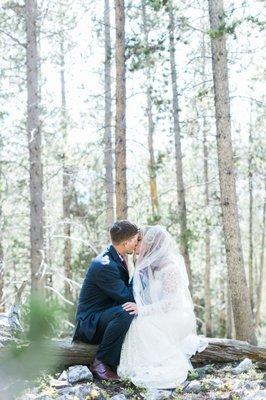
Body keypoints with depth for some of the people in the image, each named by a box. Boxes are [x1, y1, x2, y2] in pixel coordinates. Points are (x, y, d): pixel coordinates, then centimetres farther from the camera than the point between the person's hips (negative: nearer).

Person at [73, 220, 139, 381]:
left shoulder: (117, 259, 6)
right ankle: (101, 362, -21)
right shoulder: (104, 266, -25)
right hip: (90, 323, -10)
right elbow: (127, 297, -25)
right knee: (126, 312, -35)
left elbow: (127, 290, 12)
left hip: (107, 315, 10)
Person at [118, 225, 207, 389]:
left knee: (141, 324, -26)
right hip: (162, 316, 9)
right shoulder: (150, 264, 7)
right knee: (134, 319, -8)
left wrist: (142, 310, -27)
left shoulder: (169, 267, -20)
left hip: (177, 318, -9)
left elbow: (171, 302, -24)